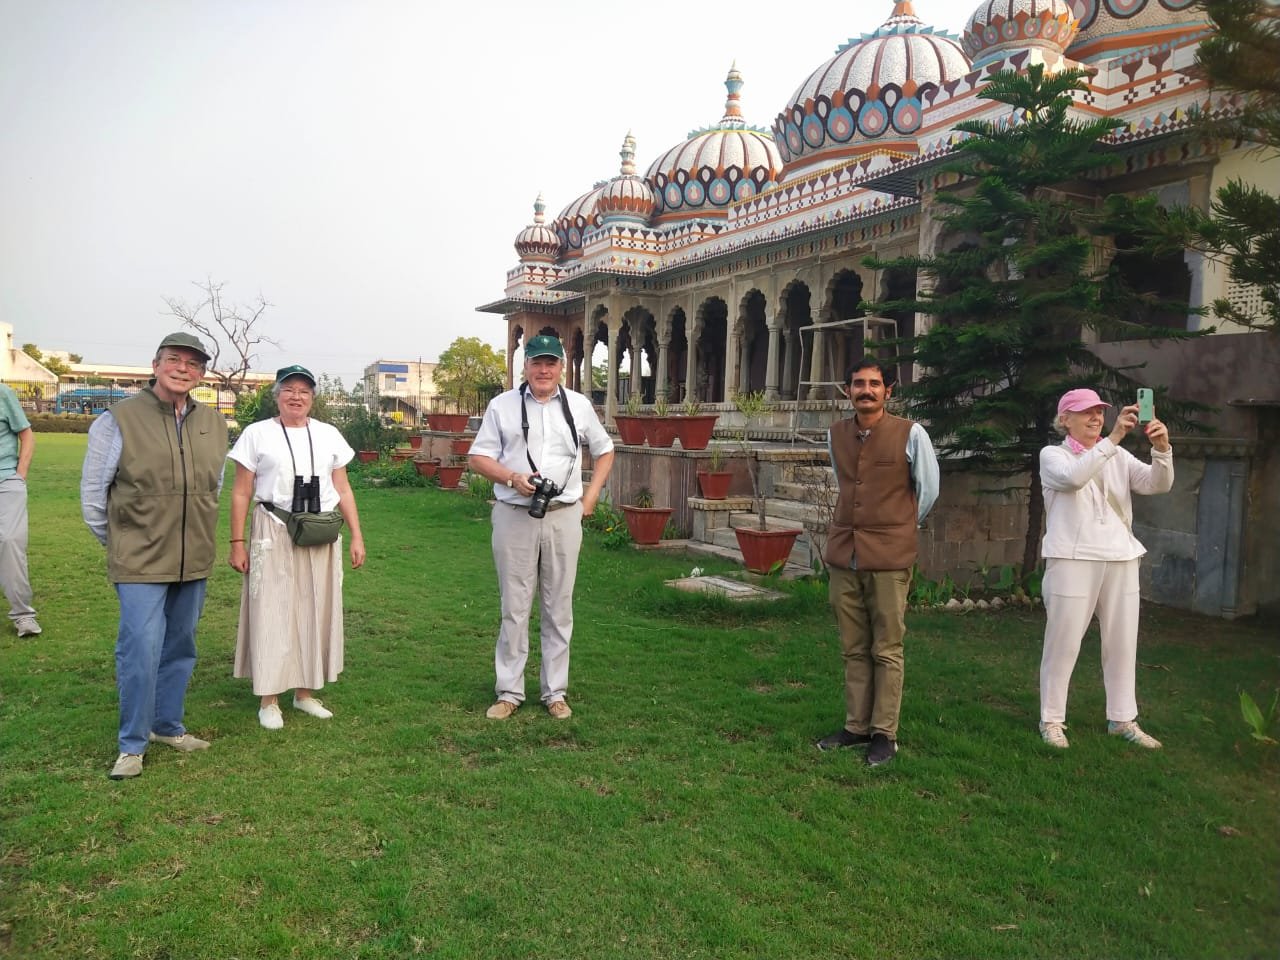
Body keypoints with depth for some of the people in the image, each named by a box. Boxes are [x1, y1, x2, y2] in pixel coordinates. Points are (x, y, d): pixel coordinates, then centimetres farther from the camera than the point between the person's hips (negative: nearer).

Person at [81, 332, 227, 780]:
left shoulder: (214, 424, 5)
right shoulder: (119, 420, -8)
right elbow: (93, 492, -1)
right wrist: (116, 543, 5)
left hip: (194, 562, 5)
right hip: (140, 563, -5)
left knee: (181, 648, 15)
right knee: (141, 652, -6)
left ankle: (168, 727, 32)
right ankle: (132, 745, 11)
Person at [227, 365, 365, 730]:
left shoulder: (329, 435, 9)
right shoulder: (258, 433, 1)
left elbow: (343, 490, 9)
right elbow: (241, 493, 0)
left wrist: (357, 535, 4)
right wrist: (237, 542, -5)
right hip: (273, 535, -3)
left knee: (316, 611, 8)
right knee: (271, 612, 1)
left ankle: (305, 692, 22)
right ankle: (269, 700, 12)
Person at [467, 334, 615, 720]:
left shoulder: (579, 406, 9)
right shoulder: (502, 405, 4)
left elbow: (604, 452, 19)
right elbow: (479, 457, 3)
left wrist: (590, 498, 8)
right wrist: (512, 478, -14)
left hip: (564, 516, 1)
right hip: (514, 516, -1)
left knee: (559, 608, 7)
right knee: (514, 607, 5)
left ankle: (555, 692, 19)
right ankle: (509, 691, 16)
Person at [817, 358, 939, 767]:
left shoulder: (910, 434, -5)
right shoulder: (835, 434, 8)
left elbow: (928, 489, 8)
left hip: (889, 558, -4)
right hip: (843, 556, 4)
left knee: (886, 650, 2)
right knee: (854, 649, 11)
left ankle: (884, 733, 12)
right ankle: (856, 726, 21)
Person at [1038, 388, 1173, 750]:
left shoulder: (1119, 457, 12)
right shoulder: (1052, 455, 0)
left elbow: (1157, 484, -1)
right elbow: (1074, 476, -22)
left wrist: (1162, 448, -19)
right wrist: (1113, 438, -28)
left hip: (1120, 559, 5)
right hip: (1073, 559, -4)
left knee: (1123, 642, 10)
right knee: (1063, 642, 0)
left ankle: (1123, 719, 22)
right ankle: (1051, 720, 9)